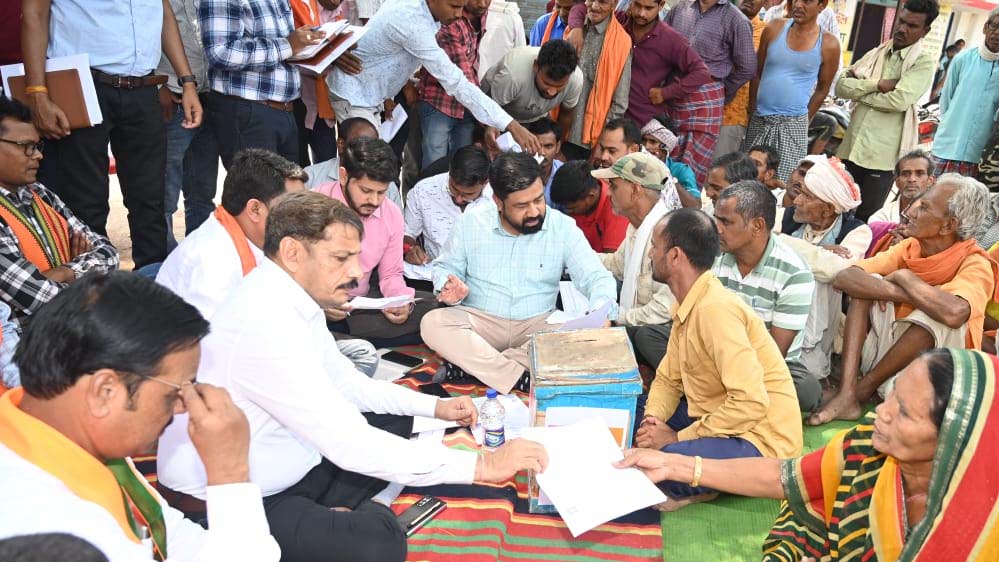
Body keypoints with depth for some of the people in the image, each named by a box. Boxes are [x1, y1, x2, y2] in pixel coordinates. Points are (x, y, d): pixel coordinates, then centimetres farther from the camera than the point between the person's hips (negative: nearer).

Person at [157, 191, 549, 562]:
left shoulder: (293, 299, -1)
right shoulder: (267, 323, -30)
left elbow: (345, 382, 13)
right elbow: (349, 446, -30)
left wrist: (434, 405, 5)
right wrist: (479, 465, -26)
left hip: (278, 472, 10)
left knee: (394, 420, 15)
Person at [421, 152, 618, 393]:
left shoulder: (563, 227, -4)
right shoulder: (471, 223, -2)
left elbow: (597, 278, -7)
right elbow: (446, 268, 10)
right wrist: (449, 288, -15)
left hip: (537, 325, 0)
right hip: (479, 320, 0)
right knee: (433, 324, -29)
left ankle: (470, 363, -27)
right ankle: (523, 381, -31)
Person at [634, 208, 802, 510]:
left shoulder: (715, 309, -25)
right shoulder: (686, 307, 5)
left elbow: (751, 402, -30)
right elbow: (667, 380, 13)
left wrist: (678, 437, -21)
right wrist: (652, 419, -8)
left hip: (760, 440, -9)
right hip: (717, 419, 9)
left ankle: (696, 490, -2)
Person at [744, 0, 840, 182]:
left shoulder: (829, 44, -4)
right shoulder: (774, 29, 1)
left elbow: (822, 89, 5)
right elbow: (757, 73, 8)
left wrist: (804, 119, 6)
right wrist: (752, 110, 7)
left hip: (793, 123, -2)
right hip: (759, 119, 3)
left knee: (784, 182, -6)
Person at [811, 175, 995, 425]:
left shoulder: (976, 265, -19)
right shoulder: (910, 247, -4)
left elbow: (954, 312, -42)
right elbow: (844, 278, -16)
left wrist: (904, 277, -25)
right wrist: (900, 293, -30)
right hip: (886, 351, 5)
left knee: (939, 314, -32)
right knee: (867, 283, -14)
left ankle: (864, 388, -14)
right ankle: (846, 394, -25)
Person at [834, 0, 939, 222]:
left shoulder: (925, 61, -4)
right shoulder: (877, 53, 12)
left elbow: (899, 100, -18)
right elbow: (841, 85, 2)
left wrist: (858, 91, -6)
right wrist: (876, 84, -11)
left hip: (883, 154, -5)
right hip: (853, 147, 5)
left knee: (865, 218, 4)